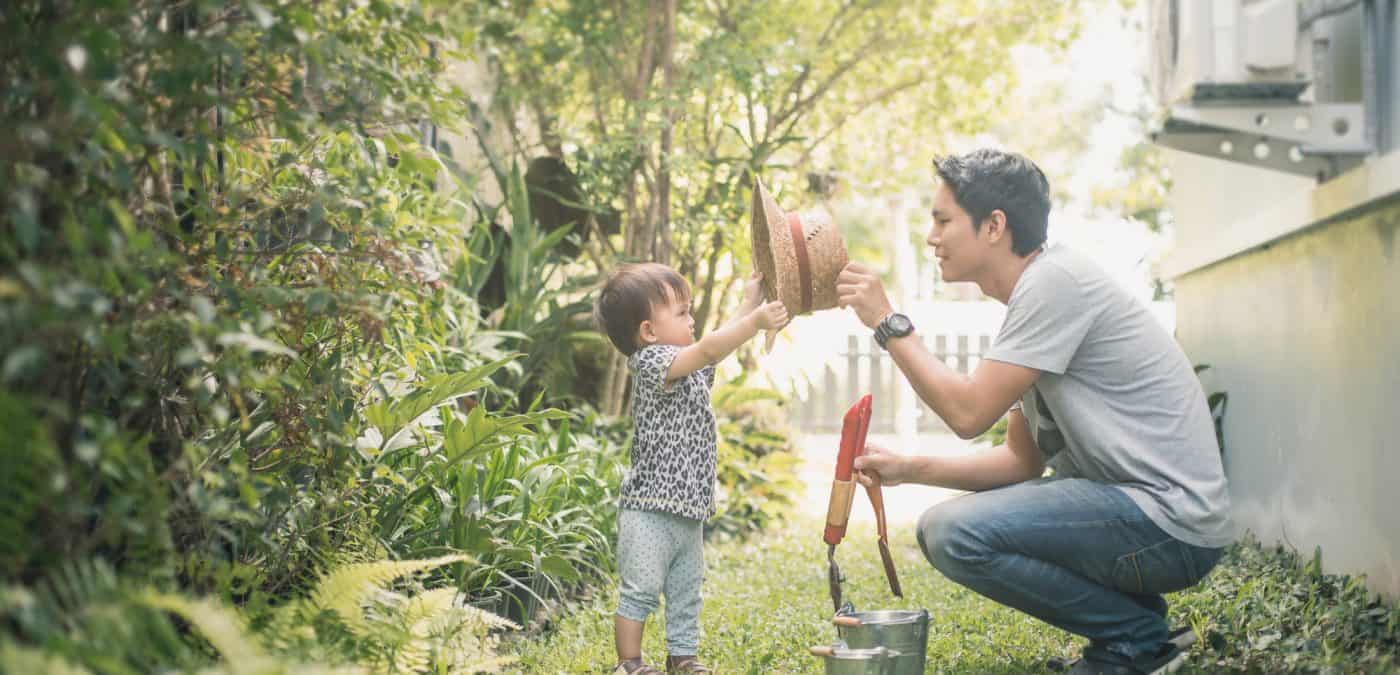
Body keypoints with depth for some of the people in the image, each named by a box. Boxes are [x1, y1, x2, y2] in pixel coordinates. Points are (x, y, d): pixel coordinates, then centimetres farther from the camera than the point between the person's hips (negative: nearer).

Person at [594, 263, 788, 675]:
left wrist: (748, 303, 18)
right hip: (650, 509, -9)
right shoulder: (651, 362, -15)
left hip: (689, 509, 9)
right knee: (640, 590, -3)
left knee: (686, 591, 16)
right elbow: (709, 350, -27)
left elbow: (719, 345, 25)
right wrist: (755, 321, -30)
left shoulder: (691, 366, 13)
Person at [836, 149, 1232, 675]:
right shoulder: (1035, 295, 14)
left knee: (955, 533, -20)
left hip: (1172, 522, -10)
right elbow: (1024, 459, 15)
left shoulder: (1054, 281, -16)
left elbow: (969, 412, -19)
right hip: (1127, 502, 10)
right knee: (939, 526, 13)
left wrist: (889, 324, -9)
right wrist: (909, 469, 4)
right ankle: (1136, 621, 12)